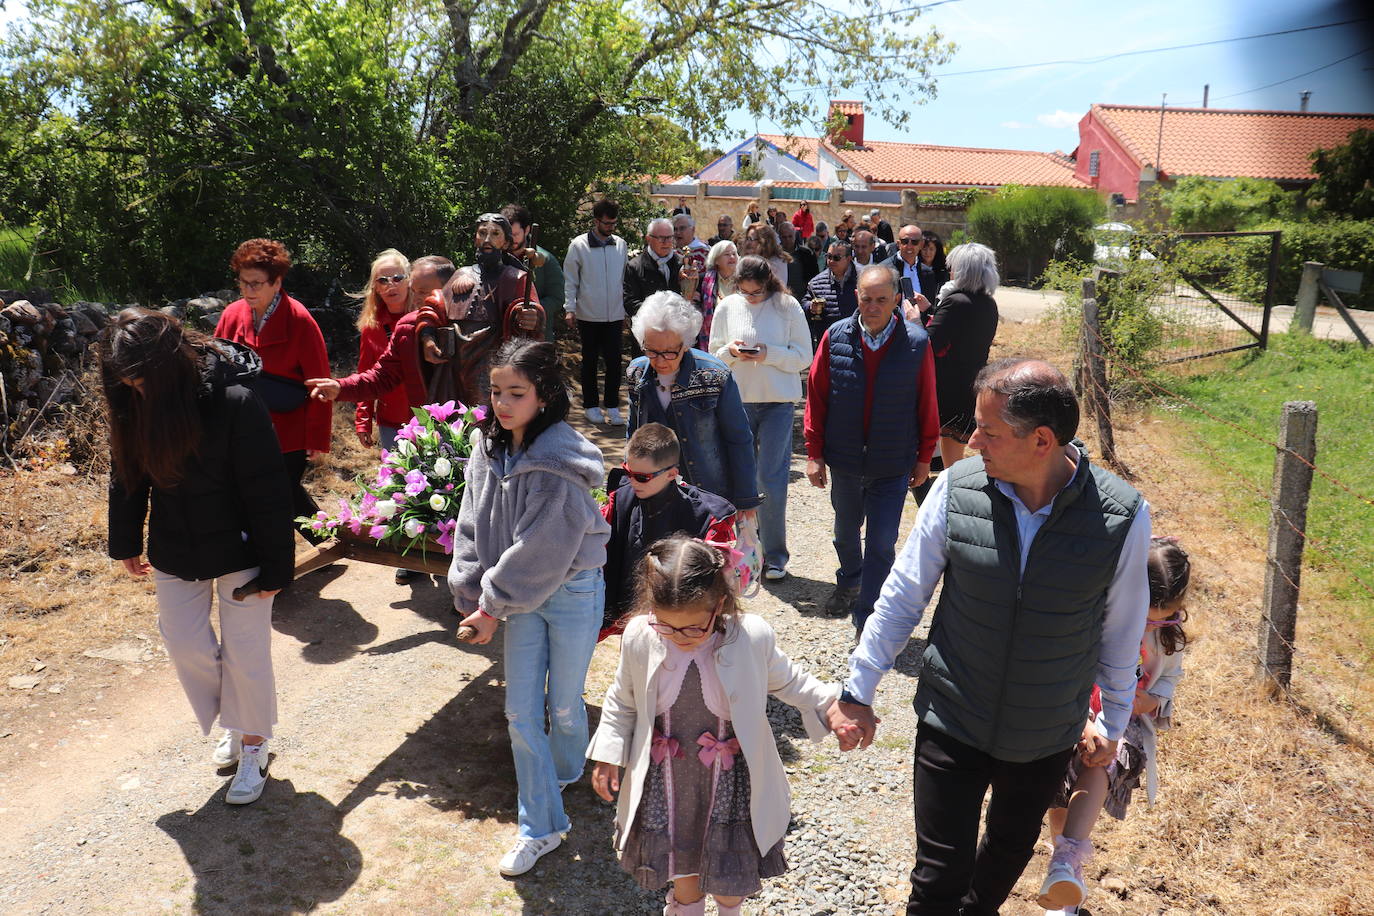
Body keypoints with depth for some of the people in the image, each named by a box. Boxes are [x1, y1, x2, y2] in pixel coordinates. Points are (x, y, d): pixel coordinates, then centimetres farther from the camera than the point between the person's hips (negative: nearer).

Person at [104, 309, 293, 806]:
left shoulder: (236, 403, -26)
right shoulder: (134, 406, -9)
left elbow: (268, 494, -21)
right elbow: (128, 475, 7)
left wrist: (275, 567, -17)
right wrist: (126, 543, 12)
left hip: (239, 550, -5)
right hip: (174, 552, 5)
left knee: (245, 651, 4)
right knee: (186, 644, 11)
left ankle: (253, 746, 26)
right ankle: (233, 724, 36)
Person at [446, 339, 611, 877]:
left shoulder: (559, 463, -24)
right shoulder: (488, 447, -3)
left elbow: (540, 548, -21)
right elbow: (473, 527, 2)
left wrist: (494, 605, -14)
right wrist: (472, 597, -3)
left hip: (572, 592, -5)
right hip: (521, 595, 6)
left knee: (564, 705, 12)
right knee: (520, 712, 6)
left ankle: (565, 772, 46)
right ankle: (541, 827, 21)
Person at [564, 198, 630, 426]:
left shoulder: (620, 245, 5)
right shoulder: (579, 245, -4)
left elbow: (624, 279, 11)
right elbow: (570, 280, -2)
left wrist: (626, 310, 11)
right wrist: (570, 308, -9)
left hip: (615, 315, 2)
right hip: (589, 315, -2)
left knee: (614, 361, 3)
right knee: (590, 361, 8)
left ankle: (612, 404, 14)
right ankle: (591, 405, 18)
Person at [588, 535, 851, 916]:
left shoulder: (753, 636, -23)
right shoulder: (639, 637, -19)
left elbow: (786, 680, -1)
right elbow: (622, 701, 0)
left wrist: (829, 705, -13)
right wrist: (607, 754, -2)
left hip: (730, 780, -1)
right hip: (666, 782, 1)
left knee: (730, 874, 17)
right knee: (682, 869, 22)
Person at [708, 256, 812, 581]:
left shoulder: (787, 306, -4)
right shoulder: (727, 306, 3)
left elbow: (803, 356, -3)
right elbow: (714, 355, 9)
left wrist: (769, 354, -17)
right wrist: (730, 351, -12)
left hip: (778, 401, -3)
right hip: (737, 400, 3)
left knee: (771, 480, -2)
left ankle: (775, 554, 11)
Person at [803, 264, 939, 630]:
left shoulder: (916, 343, -10)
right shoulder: (836, 337, -7)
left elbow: (927, 404, -2)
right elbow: (816, 397, -1)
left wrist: (924, 457, 2)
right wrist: (814, 452, -2)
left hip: (893, 465, -2)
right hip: (844, 460, 3)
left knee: (882, 544, -2)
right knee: (846, 530, 22)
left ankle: (866, 617, 12)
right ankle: (849, 581, 50)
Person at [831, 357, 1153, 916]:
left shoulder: (1122, 516, -19)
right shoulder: (956, 489, -18)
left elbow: (1121, 633, -2)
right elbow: (903, 596, -5)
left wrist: (1113, 725, 10)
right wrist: (859, 691, -1)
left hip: (1047, 737, 2)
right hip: (951, 723, -1)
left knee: (1011, 848, 26)